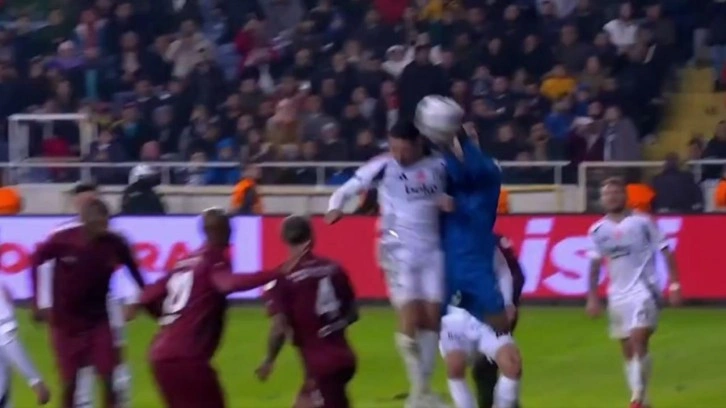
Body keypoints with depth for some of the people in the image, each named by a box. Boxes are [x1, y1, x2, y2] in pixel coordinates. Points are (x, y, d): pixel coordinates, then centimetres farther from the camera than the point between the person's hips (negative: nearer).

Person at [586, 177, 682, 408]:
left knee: (639, 343, -18)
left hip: (643, 291, -5)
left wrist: (674, 284, -8)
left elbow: (665, 252, -3)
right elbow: (595, 265, 13)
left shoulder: (642, 223, -7)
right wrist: (592, 297, 8)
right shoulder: (598, 230, 5)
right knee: (628, 351, 10)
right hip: (617, 295, 5)